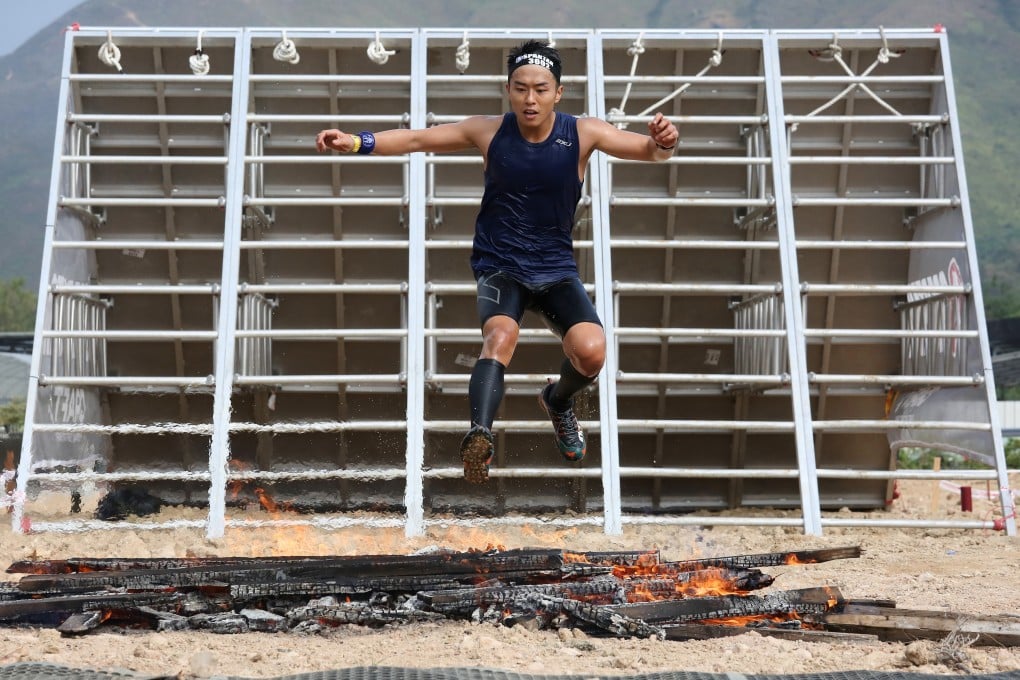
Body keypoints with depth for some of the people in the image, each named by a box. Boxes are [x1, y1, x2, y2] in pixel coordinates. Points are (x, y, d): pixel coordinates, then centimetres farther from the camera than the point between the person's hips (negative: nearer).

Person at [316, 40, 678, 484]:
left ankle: (558, 403, 16)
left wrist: (662, 143, -37)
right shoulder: (488, 132, -5)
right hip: (499, 265, -1)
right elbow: (417, 139, -4)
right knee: (500, 337, -31)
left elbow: (646, 149, -13)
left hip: (557, 269, 1)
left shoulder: (582, 133, -6)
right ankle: (479, 436, -44)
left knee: (591, 352, -18)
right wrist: (356, 142, -18)